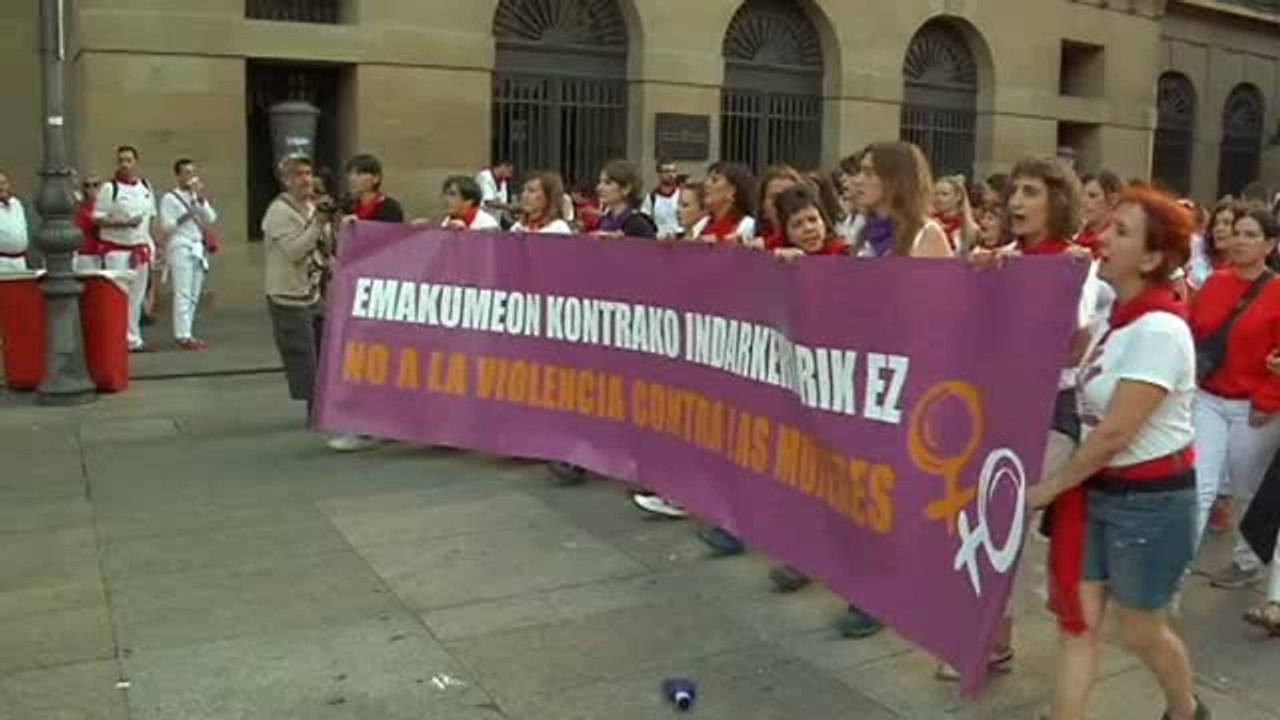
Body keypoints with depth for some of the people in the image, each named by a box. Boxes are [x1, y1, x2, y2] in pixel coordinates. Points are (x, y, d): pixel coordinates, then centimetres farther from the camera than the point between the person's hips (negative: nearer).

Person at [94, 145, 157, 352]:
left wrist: (150, 245, 11)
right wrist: (123, 222, -20)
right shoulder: (109, 188, -5)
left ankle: (134, 338, 18)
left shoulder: (146, 186, 11)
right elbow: (97, 218, -8)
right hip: (116, 249, -5)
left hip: (140, 248, 5)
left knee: (137, 296, 10)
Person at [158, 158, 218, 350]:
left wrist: (202, 200, -6)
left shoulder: (198, 197, 19)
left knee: (194, 295, 5)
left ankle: (187, 334, 9)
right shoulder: (169, 198, 0)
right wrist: (184, 218, -17)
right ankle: (183, 336, -12)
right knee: (183, 294, -11)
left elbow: (211, 219, 5)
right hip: (181, 248, -6)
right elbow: (165, 226, -7)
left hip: (199, 248, 6)